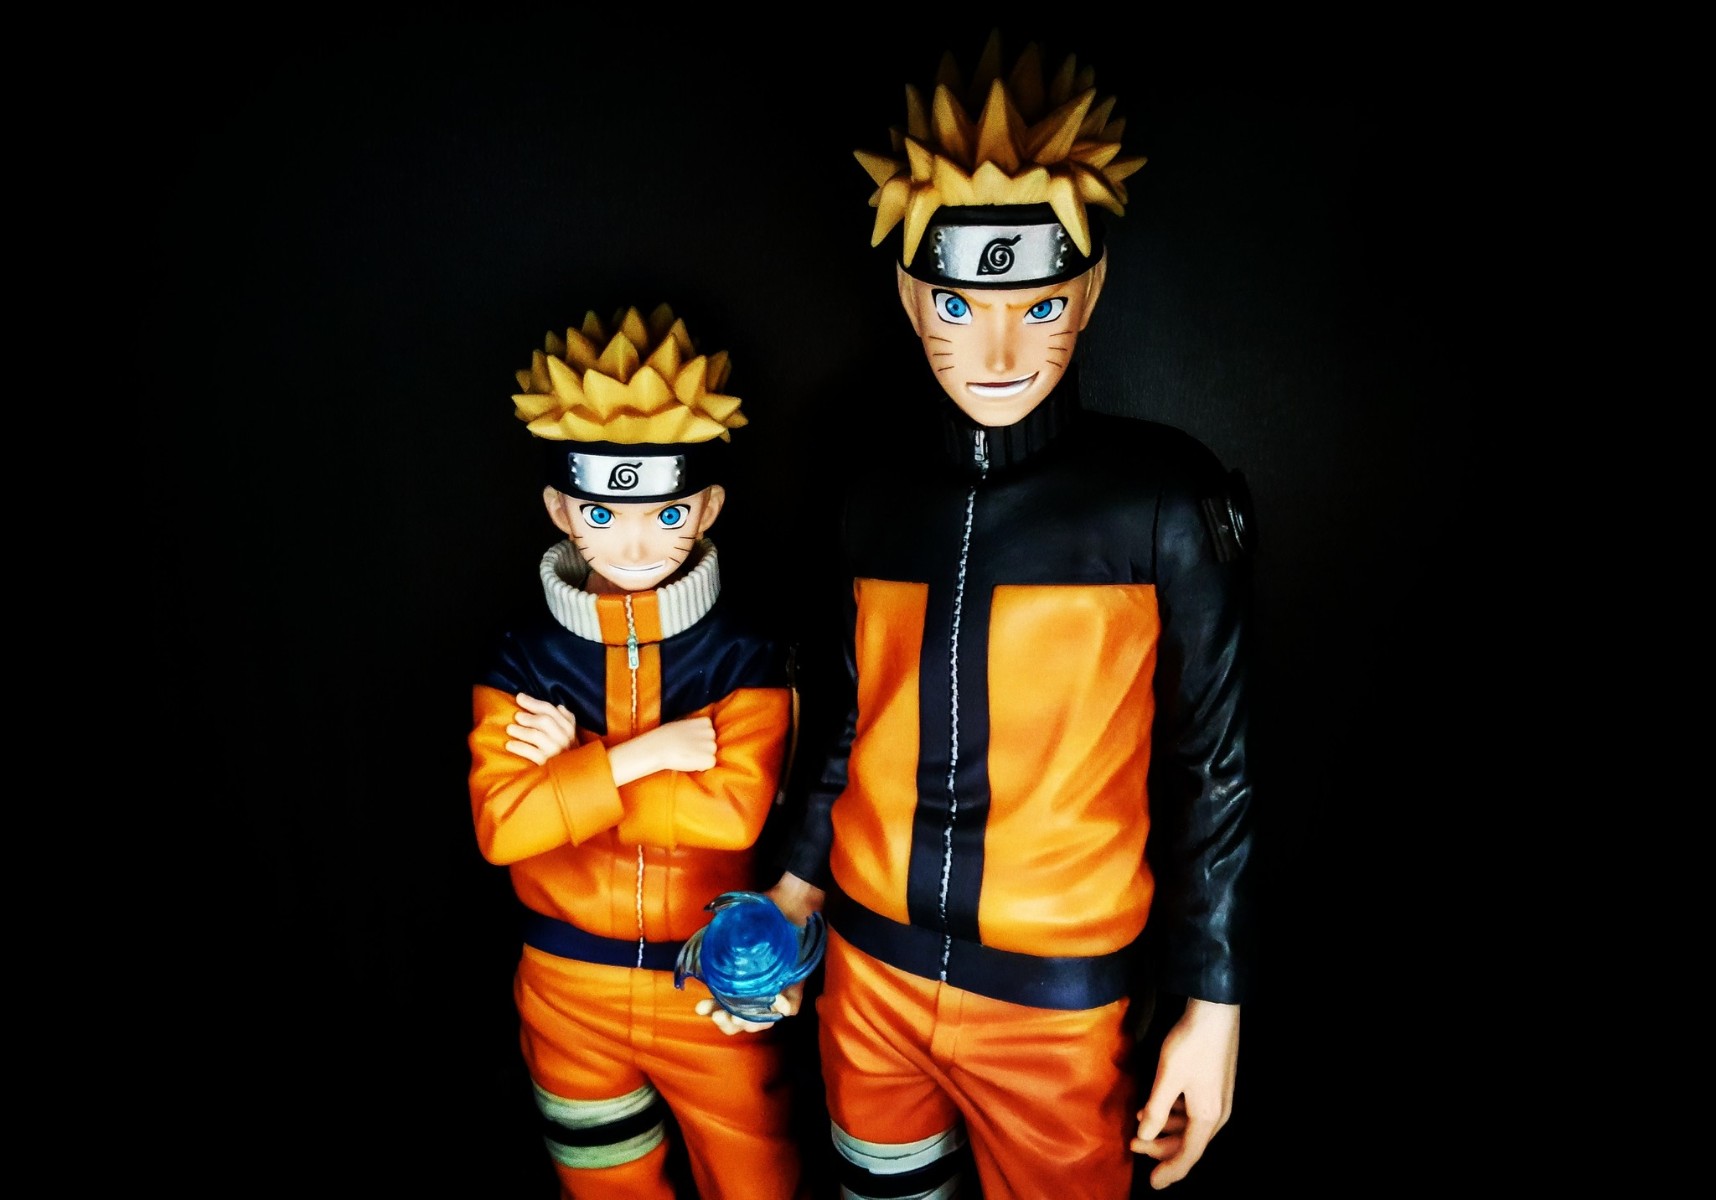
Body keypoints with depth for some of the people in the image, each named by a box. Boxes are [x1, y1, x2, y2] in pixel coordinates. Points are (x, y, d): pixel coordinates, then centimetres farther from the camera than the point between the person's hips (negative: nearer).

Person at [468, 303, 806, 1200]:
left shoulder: (744, 661, -12)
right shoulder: (521, 666, -6)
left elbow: (732, 811, -25)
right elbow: (500, 824, -18)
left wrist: (573, 769, -20)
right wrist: (646, 754, -23)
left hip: (709, 989, -2)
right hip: (568, 993, 2)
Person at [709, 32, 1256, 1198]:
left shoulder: (1167, 503, -12)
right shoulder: (882, 494, 0)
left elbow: (1211, 771, -7)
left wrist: (1211, 1008, -5)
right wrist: (791, 900, 11)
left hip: (1057, 999, -3)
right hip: (868, 970, 4)